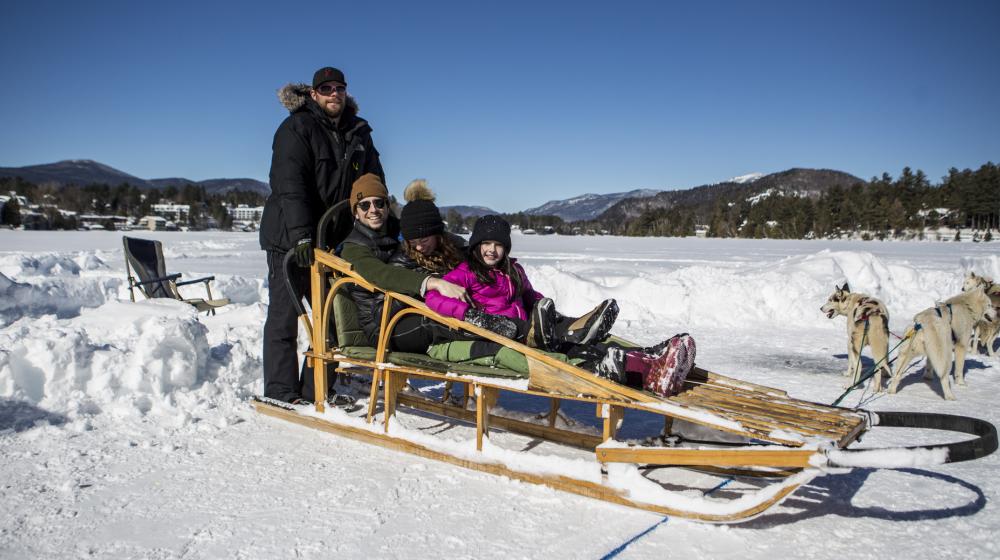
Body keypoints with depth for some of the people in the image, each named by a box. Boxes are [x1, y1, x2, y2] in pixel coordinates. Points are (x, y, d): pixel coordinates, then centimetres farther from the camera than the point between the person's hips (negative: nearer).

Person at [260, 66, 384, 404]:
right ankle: (281, 393, 5)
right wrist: (301, 234, -29)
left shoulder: (359, 133, 12)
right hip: (290, 239, -6)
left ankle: (316, 389, 17)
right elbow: (289, 184, -19)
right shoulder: (296, 129, -7)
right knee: (285, 317, -1)